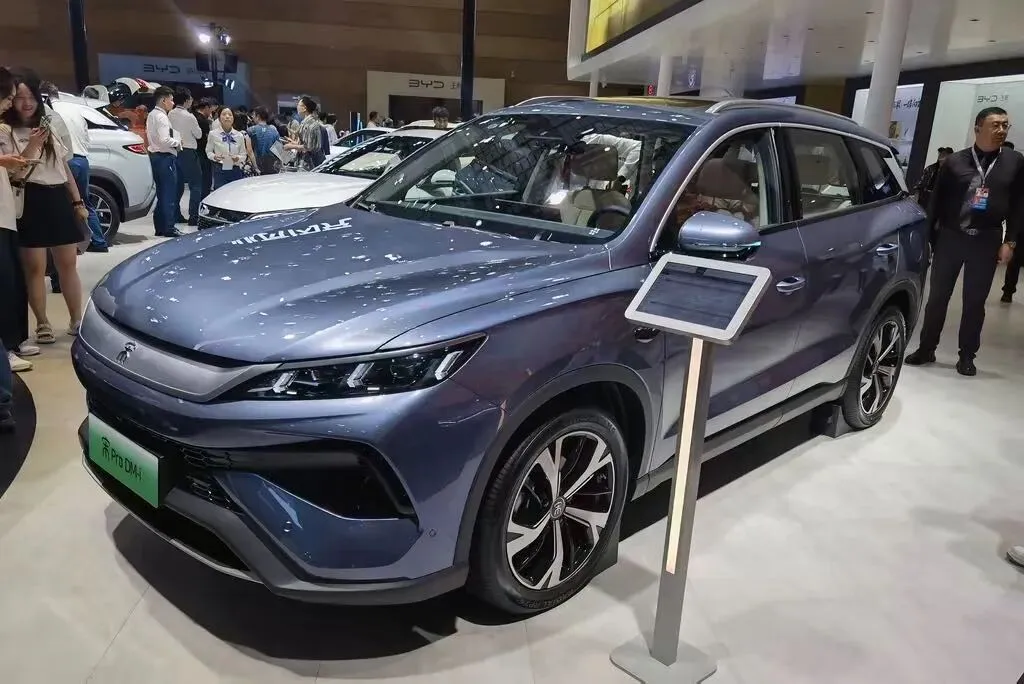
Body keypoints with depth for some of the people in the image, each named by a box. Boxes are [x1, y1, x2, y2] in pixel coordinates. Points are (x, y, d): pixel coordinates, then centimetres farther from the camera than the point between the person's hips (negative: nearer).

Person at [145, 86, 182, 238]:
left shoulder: (151, 115, 16)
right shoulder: (161, 117, -15)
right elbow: (164, 140, -24)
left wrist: (175, 142, 11)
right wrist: (177, 142, -8)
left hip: (156, 155, 10)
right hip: (165, 157, -10)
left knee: (162, 192, 15)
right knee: (169, 193, -6)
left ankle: (160, 227, 20)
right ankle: (168, 228, -4)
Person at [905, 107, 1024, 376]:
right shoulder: (955, 161, 1)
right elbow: (937, 200, 2)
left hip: (986, 241, 0)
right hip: (950, 236, 0)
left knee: (975, 301, 7)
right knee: (937, 296, 5)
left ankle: (967, 356, 17)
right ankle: (926, 349, 16)